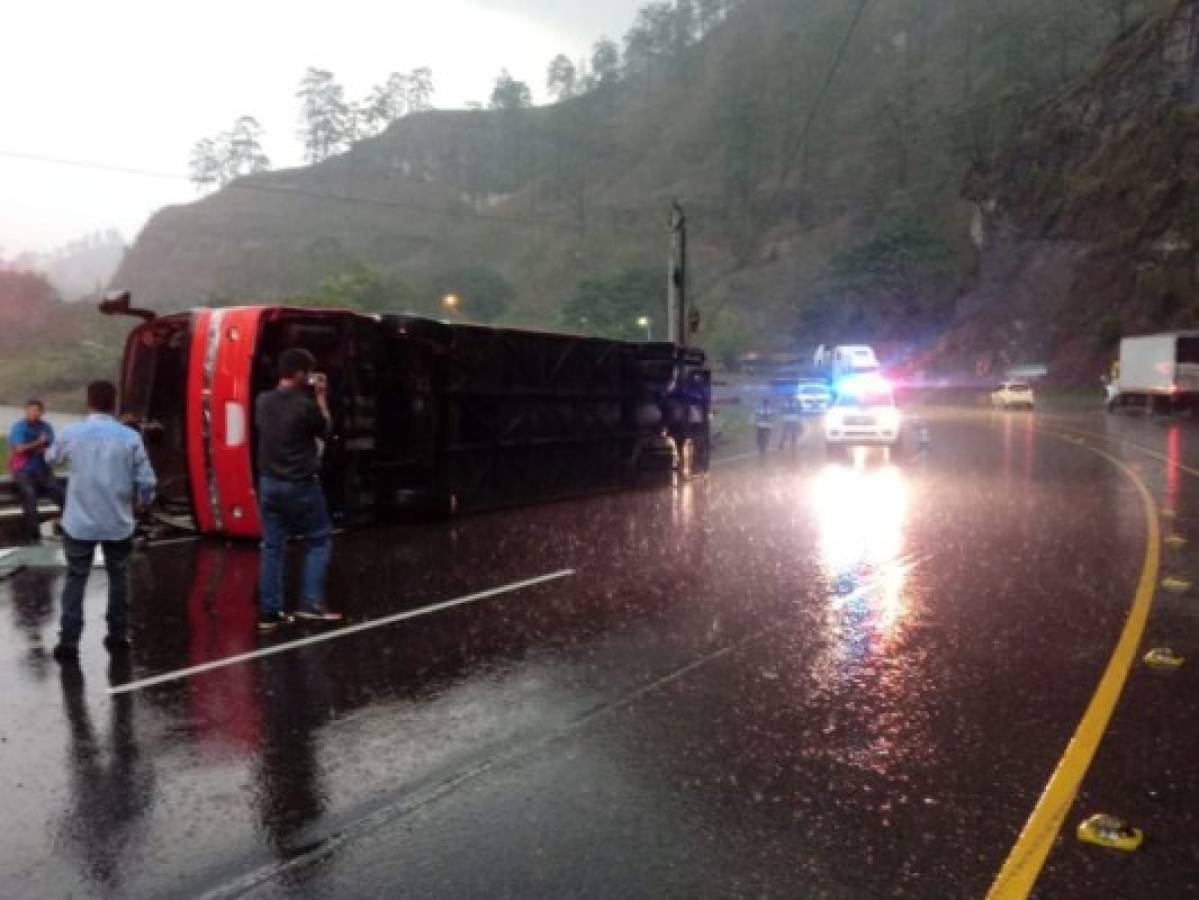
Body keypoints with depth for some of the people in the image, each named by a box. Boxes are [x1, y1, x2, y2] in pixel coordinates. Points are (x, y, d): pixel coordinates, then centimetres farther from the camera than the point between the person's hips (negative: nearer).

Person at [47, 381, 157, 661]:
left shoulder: (71, 433, -5)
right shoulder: (130, 437, -8)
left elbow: (51, 458, 17)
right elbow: (147, 482, -9)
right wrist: (141, 501, 13)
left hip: (79, 523, 0)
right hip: (119, 523, 0)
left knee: (75, 580, 10)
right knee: (118, 579, 16)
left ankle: (68, 642, 8)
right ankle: (118, 636, 21)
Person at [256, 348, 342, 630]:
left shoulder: (263, 401, 2)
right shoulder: (306, 404, -16)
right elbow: (326, 431, 1)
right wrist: (321, 397, 8)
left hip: (269, 482, 6)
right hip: (301, 484, -5)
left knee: (272, 546, 9)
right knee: (319, 540, 9)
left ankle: (269, 611, 12)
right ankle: (311, 604, 3)